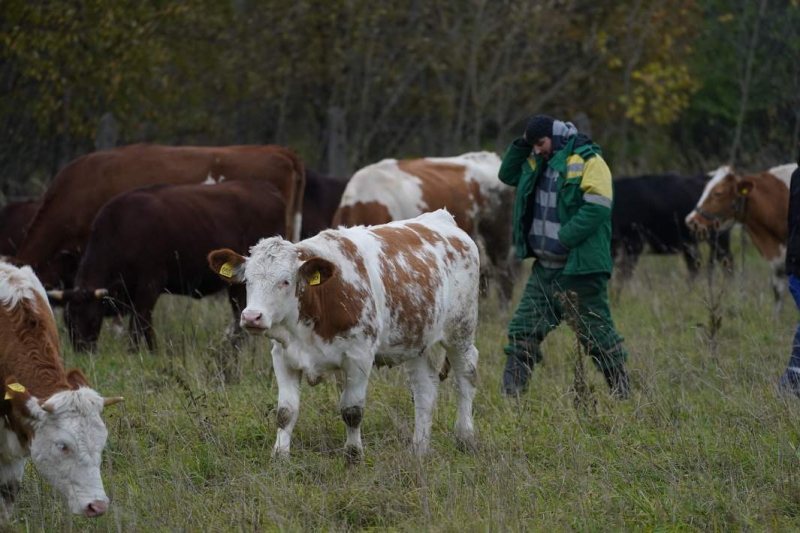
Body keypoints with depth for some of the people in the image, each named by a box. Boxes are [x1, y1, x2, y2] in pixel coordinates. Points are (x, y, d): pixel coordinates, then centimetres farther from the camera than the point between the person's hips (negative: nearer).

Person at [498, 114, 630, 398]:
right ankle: (511, 391, 9)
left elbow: (597, 207, -21)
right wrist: (521, 145, 6)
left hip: (581, 268, -8)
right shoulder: (537, 163, 13)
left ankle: (622, 392, 9)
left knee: (596, 330, -1)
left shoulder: (587, 160, -12)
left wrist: (563, 239, -23)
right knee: (524, 329, 6)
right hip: (545, 267, 8)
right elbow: (508, 175, 22)